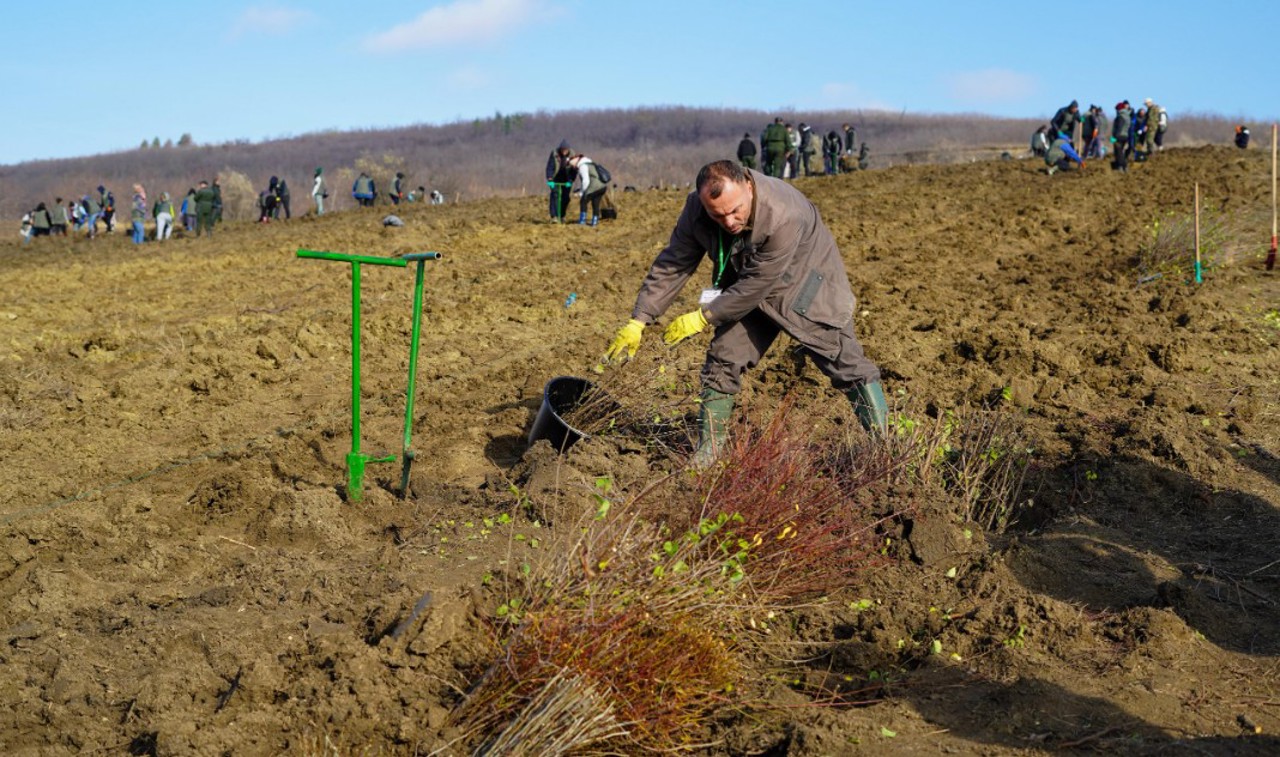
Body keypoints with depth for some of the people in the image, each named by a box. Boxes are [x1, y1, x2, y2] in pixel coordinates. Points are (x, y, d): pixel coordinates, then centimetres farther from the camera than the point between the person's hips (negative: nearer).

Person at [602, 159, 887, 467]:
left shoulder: (784, 217, -40)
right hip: (746, 290, 5)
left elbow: (757, 286, -33)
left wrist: (703, 318, -25)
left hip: (805, 288, -4)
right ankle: (709, 448, 8)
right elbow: (671, 265, -13)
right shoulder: (696, 209, -22)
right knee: (722, 360, -3)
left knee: (845, 362, -4)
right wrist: (638, 321, -16)